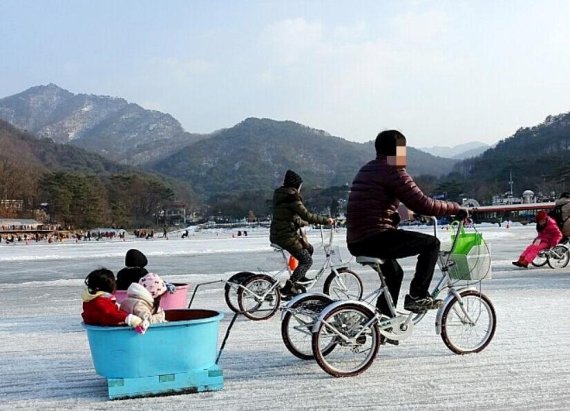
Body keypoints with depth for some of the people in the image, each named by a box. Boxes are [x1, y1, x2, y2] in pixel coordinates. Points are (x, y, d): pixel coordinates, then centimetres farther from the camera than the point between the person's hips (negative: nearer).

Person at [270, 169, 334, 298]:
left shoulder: (280, 194, 14)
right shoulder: (292, 196, -16)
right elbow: (306, 215, -21)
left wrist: (305, 223, 34)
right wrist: (325, 220, -13)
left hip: (276, 234, 10)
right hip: (286, 236, -10)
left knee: (308, 248, 24)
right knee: (307, 261, -1)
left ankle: (299, 278, 29)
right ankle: (288, 287, -9)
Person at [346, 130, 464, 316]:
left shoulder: (366, 169, 19)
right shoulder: (393, 172, -9)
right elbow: (423, 204, -14)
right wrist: (455, 208, -2)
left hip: (355, 243, 10)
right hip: (376, 239, -10)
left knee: (394, 272, 31)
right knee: (431, 243, -2)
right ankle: (417, 296, -2)